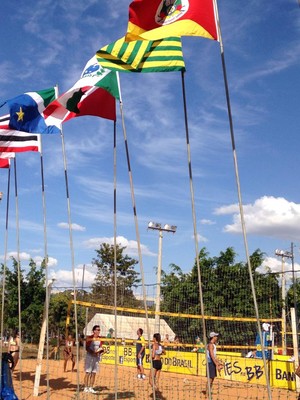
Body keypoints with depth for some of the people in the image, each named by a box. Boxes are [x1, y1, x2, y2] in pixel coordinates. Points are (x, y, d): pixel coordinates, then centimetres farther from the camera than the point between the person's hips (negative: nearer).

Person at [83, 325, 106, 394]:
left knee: (94, 373, 8)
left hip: (97, 357, 6)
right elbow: (87, 348, -13)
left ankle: (91, 388, 16)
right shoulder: (89, 338, -10)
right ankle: (86, 388, 7)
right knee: (88, 372, -2)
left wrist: (102, 350, -7)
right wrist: (93, 352, -25)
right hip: (90, 356, -6)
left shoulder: (100, 338, 7)